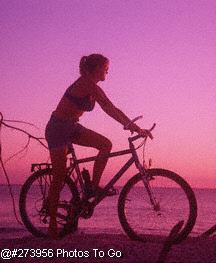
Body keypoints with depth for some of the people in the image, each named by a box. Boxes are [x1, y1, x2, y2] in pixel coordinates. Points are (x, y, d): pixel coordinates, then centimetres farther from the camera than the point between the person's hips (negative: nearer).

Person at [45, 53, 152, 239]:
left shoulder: (91, 86, 7)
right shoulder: (88, 84, -20)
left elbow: (109, 110, 7)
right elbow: (111, 109, -27)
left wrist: (129, 125, 0)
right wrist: (134, 126, -29)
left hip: (72, 127, 9)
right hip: (58, 128, -9)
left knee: (106, 144, -7)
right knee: (59, 178, -5)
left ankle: (94, 185, 3)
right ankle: (53, 224, 7)